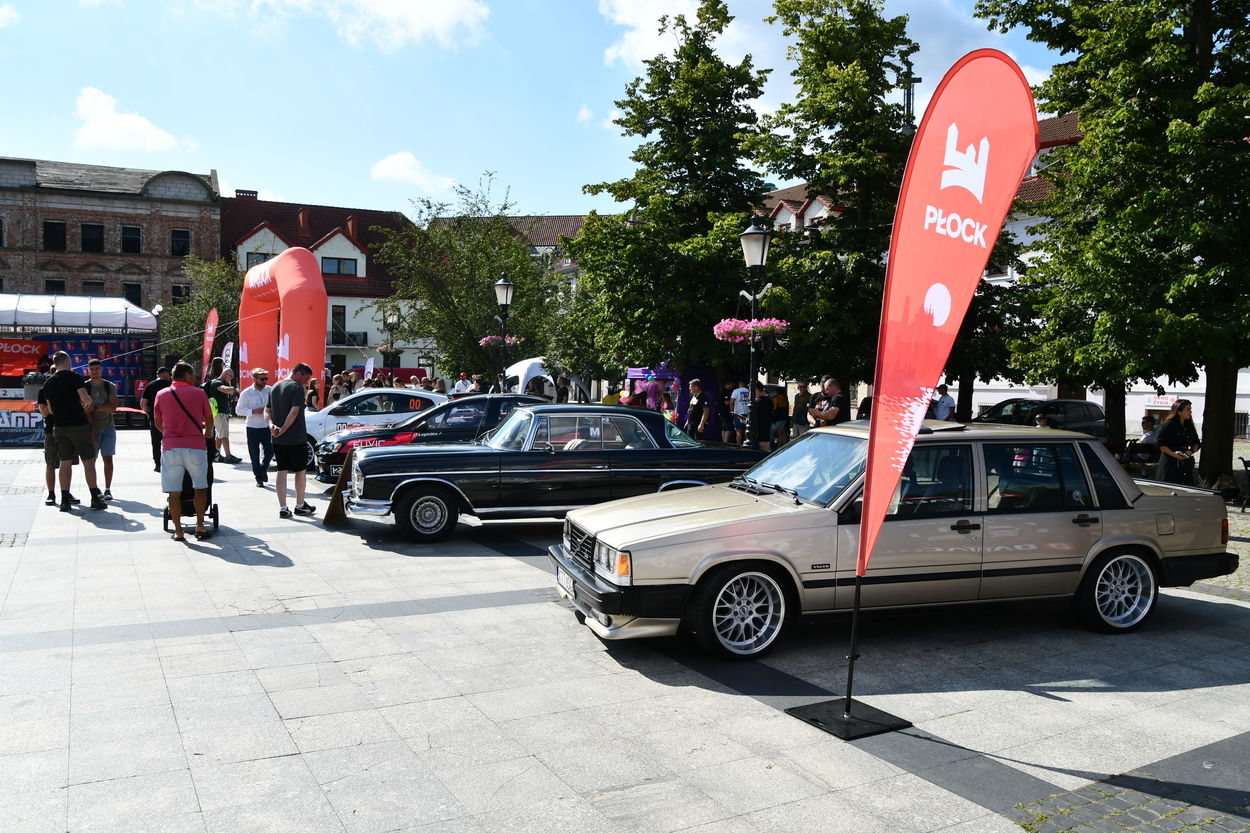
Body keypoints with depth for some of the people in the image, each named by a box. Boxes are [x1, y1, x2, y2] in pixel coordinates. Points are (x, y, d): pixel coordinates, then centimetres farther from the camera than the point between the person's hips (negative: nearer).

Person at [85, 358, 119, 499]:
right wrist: (91, 430, -14)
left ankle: (108, 489, 3)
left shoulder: (110, 386, 5)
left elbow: (113, 407, -7)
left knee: (108, 458, 0)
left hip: (108, 427, 2)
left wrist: (95, 408, -20)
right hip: (92, 428, -1)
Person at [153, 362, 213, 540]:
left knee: (174, 492, 4)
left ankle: (178, 531, 6)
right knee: (200, 488, 14)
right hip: (195, 447, -1)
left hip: (170, 447, 1)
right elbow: (209, 420, 12)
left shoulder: (162, 395, 6)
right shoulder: (199, 393, 1)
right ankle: (199, 526, 13)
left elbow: (158, 423, 15)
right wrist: (207, 433, 34)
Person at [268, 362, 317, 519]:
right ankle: (300, 505, 17)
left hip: (278, 440, 7)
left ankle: (283, 508, 7)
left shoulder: (275, 387, 14)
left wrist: (271, 424, -4)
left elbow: (267, 411, 12)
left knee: (281, 471, 8)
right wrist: (283, 429, -17)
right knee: (301, 471, 8)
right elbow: (294, 412, -22)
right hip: (296, 438, -7)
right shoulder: (297, 388, -12)